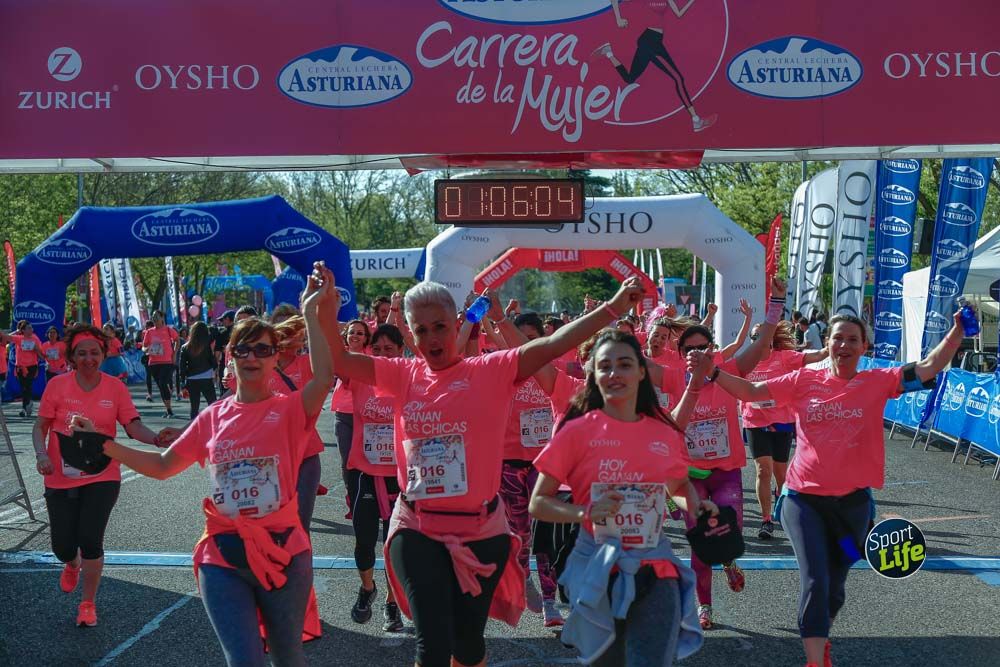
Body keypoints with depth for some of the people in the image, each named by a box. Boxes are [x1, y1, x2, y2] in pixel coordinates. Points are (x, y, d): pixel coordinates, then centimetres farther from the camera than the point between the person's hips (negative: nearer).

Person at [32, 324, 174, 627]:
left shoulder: (115, 387, -3)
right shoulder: (57, 385, -5)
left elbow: (133, 426, -8)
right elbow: (40, 426, -1)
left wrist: (156, 438, -28)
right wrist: (42, 454, -19)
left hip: (102, 478, -1)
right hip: (61, 479, 1)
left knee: (90, 541, -7)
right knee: (62, 546, 6)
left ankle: (88, 603, 16)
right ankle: (73, 565, 46)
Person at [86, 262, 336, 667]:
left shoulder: (290, 410, -4)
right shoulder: (213, 417, 7)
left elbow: (324, 378, -26)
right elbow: (162, 466, 15)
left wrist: (312, 313, -25)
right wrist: (105, 446, 7)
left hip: (283, 551, -2)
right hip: (223, 558, 2)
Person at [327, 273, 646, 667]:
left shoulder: (491, 372, -4)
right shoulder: (403, 376, 4)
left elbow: (552, 345, -12)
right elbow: (338, 361, 2)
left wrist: (612, 309, -18)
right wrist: (326, 312, -10)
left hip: (481, 529, 0)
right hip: (416, 530, 1)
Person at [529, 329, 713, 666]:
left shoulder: (666, 433, 1)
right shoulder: (578, 430, -8)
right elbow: (538, 503, -5)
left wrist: (695, 505, -1)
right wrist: (585, 512, -22)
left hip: (655, 569, 2)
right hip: (598, 570, -1)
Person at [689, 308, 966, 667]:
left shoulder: (877, 382, -2)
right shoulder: (805, 380, -1)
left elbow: (929, 367, -8)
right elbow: (751, 391, -4)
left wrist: (958, 329, -19)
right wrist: (712, 371, -16)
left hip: (852, 501, 1)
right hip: (803, 498, -1)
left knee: (835, 586, 17)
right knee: (814, 581, -11)